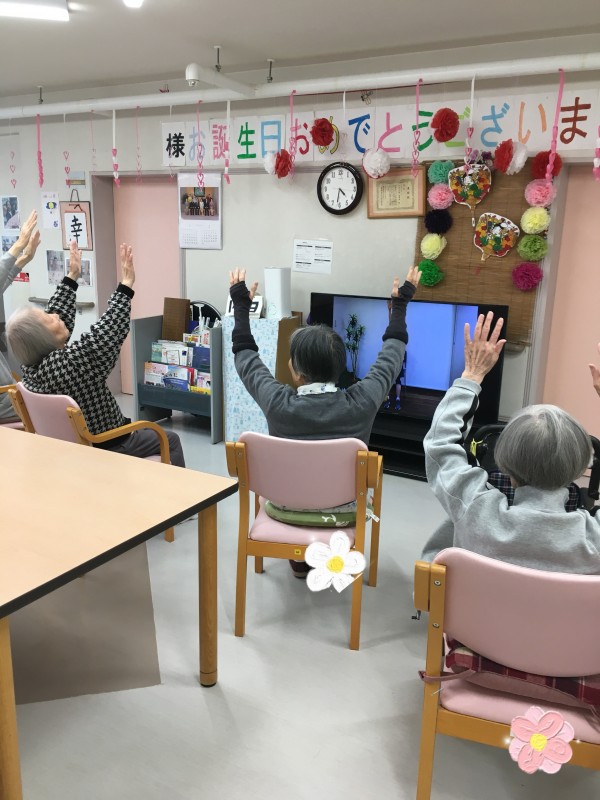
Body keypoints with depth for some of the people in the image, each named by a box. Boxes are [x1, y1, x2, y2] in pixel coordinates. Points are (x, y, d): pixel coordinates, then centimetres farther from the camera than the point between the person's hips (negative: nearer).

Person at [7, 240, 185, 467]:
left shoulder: (32, 363, -10)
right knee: (171, 440, 15)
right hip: (106, 448, -8)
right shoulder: (70, 362, -34)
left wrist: (72, 276, 5)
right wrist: (126, 284, -22)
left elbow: (59, 315, 1)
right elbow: (109, 330, -28)